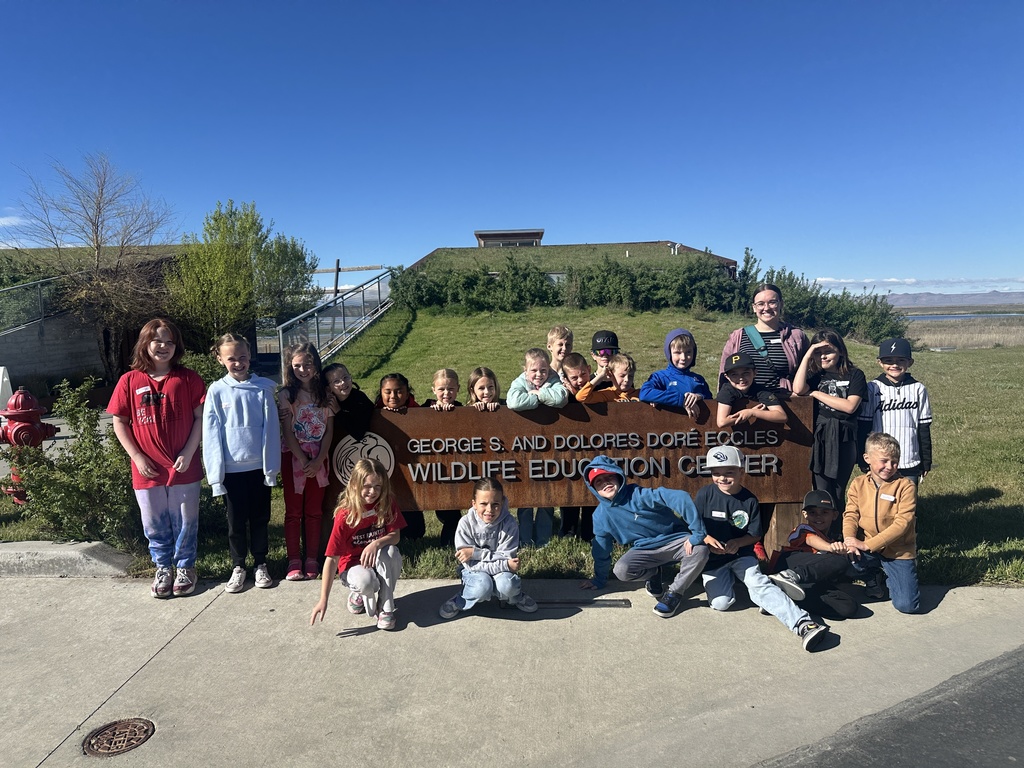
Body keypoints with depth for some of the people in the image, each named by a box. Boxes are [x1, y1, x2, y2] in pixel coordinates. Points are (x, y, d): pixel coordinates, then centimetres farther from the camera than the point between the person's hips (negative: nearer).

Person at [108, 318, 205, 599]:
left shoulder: (188, 378, -2)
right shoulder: (130, 381, 0)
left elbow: (200, 417, -3)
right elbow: (119, 421, 3)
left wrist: (188, 453, -10)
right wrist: (137, 457, -4)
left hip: (184, 468, -1)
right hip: (147, 470, 1)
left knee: (185, 523, 10)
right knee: (155, 525, 13)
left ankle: (185, 567, 29)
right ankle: (162, 568, 32)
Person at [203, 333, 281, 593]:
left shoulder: (263, 388, -4)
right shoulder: (217, 391, -3)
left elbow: (271, 428, -3)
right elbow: (211, 434, -2)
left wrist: (271, 466, -5)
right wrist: (215, 473, -5)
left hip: (259, 466, 0)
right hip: (232, 468, 0)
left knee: (260, 518, 12)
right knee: (236, 520, 12)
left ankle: (260, 564, 27)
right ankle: (238, 567, 27)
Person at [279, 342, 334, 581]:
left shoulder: (325, 394, 2)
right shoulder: (286, 394, -3)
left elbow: (329, 430, 1)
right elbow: (287, 432, -7)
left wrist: (318, 460, -9)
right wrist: (303, 460, -13)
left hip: (318, 458, 2)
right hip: (293, 457, -2)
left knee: (314, 511, 7)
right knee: (293, 511, 5)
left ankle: (312, 559, 15)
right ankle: (294, 561, 11)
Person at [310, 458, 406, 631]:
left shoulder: (387, 503, -12)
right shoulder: (345, 516, -21)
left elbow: (395, 536, -12)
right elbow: (332, 558, -22)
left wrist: (376, 544, -36)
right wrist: (323, 599, -27)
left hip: (380, 561, 3)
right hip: (353, 564, -3)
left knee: (389, 551, -32)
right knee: (366, 582, -37)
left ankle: (386, 608, -15)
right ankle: (357, 593, 3)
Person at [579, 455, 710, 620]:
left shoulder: (639, 495, -22)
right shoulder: (601, 515, -6)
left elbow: (681, 498, -33)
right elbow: (601, 549, 9)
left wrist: (697, 534, -33)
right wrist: (600, 580, 17)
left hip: (675, 541, -3)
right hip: (645, 550, 3)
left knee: (700, 550, -34)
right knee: (621, 570, -27)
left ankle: (674, 593, -11)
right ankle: (654, 572, 7)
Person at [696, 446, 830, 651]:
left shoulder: (749, 500, -2)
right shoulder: (705, 494, -7)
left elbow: (756, 535, 4)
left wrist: (738, 543, -16)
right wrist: (706, 539, -20)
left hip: (741, 555, 1)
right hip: (713, 559, 0)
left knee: (760, 584, -26)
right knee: (721, 602, -16)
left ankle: (802, 623, -32)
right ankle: (728, 580, 16)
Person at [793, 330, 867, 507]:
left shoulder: (854, 374, 2)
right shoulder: (816, 376, 9)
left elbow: (850, 406, -12)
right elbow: (798, 389, -13)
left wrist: (816, 394, -7)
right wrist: (807, 356, -9)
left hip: (843, 438, -1)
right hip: (819, 436, 1)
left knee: (838, 491, 11)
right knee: (822, 492, 1)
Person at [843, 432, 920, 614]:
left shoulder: (906, 486, -9)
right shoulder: (858, 484, 2)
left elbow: (902, 523, -17)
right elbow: (851, 515, -3)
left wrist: (867, 544, -23)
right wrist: (849, 539, -25)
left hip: (899, 551, -2)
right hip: (867, 551, 3)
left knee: (907, 605, -16)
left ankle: (888, 576, 20)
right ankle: (872, 575, 9)